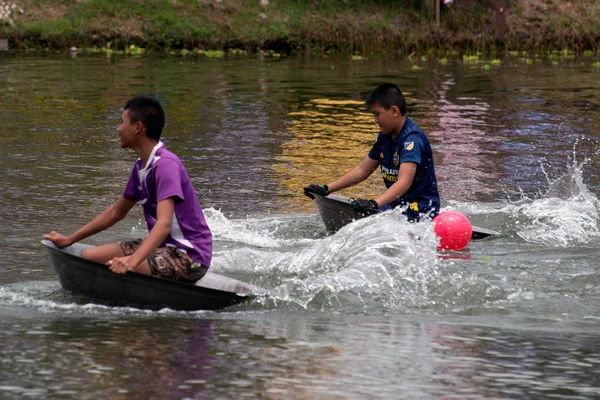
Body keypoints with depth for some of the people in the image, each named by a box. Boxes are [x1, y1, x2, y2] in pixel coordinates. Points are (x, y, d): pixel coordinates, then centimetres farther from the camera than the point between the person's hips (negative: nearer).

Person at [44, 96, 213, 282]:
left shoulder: (166, 164, -20)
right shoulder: (141, 166, 9)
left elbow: (164, 223, -32)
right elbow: (117, 211, 21)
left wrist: (133, 261, -46)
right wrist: (69, 240, 21)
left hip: (190, 255, -9)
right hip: (163, 245, 9)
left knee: (119, 270, -27)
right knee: (89, 257, 3)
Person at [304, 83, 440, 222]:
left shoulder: (412, 139, -20)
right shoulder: (385, 137, 9)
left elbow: (404, 182, -33)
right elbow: (362, 170, 16)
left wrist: (373, 204, -46)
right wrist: (326, 189, 6)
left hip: (421, 210, -9)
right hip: (397, 204, 9)